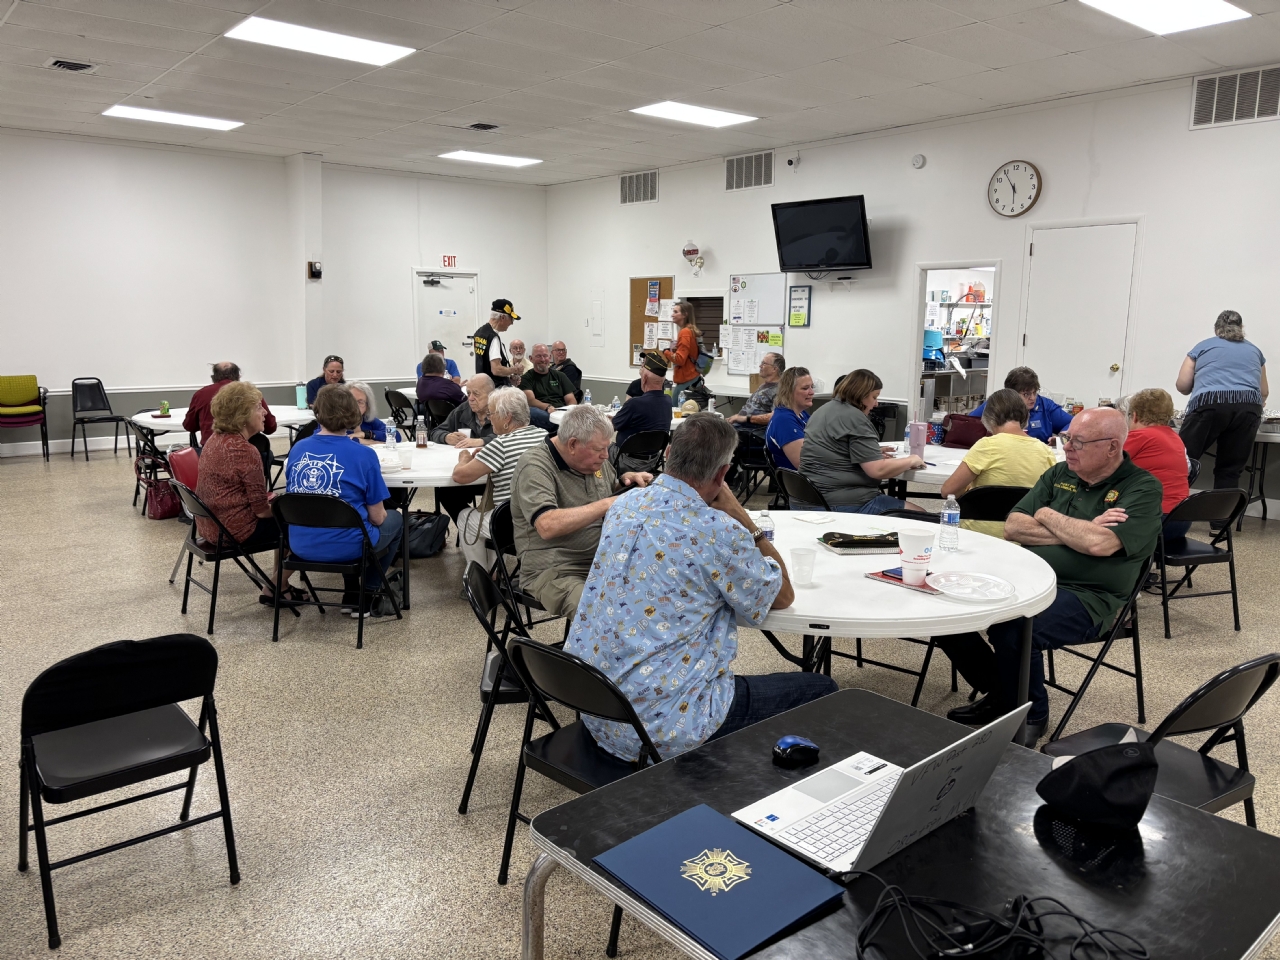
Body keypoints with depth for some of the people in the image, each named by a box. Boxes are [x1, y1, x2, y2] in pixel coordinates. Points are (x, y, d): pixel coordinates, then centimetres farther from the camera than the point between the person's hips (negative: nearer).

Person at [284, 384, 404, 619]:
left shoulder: (298, 448, 0)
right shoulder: (364, 455, -13)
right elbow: (377, 517, -9)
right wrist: (381, 515, 15)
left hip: (300, 546, 5)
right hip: (344, 548, -5)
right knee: (394, 520, 25)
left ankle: (351, 594, 34)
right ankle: (366, 598, 24)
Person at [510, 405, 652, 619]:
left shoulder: (593, 458, 7)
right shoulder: (535, 466, -17)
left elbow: (609, 489, 27)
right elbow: (548, 527, -31)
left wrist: (625, 480, 4)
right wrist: (605, 505, -29)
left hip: (603, 562, 8)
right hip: (554, 572, -7)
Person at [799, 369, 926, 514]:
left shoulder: (825, 409, 15)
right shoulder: (855, 418, -15)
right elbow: (879, 470, -19)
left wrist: (874, 455, 19)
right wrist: (911, 461, -2)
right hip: (846, 503, -10)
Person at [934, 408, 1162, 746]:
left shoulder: (1142, 488, -5)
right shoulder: (1059, 474, 14)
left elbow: (1099, 544, -22)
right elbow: (1013, 527, 5)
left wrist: (1047, 516, -5)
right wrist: (1075, 534, -8)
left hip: (1086, 596, -7)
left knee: (1011, 628, -35)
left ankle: (1030, 716, -4)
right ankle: (1000, 695, 11)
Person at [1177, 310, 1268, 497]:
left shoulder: (1203, 346, 23)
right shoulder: (1254, 351, 30)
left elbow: (1182, 385, 17)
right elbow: (1264, 392, 38)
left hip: (1211, 404, -3)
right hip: (1248, 408, 3)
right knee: (1229, 471, 7)